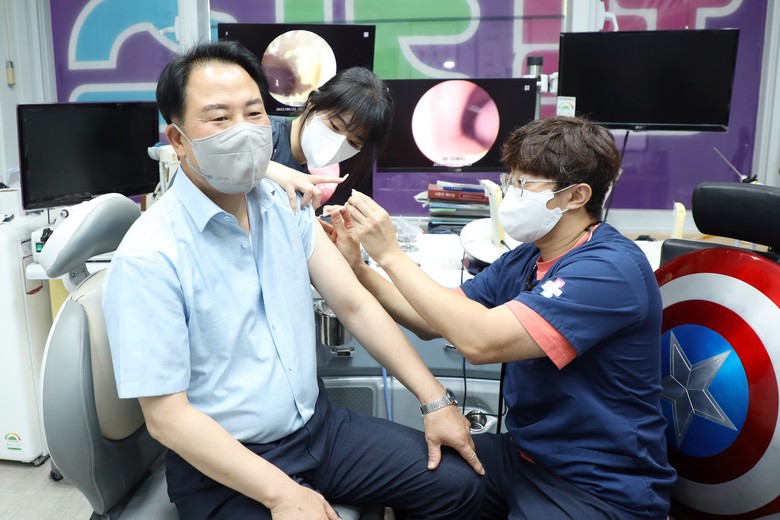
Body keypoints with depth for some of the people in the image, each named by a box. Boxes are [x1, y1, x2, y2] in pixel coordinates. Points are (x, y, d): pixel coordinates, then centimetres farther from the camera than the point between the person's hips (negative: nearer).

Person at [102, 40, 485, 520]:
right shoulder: (148, 257, -19)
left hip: (318, 423, 5)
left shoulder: (285, 204, -1)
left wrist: (435, 401, -4)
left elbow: (354, 304, -1)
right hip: (224, 468, -5)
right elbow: (166, 416, -18)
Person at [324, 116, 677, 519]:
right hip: (525, 455, 7)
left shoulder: (611, 268, -23)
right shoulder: (524, 261, 4)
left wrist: (390, 254, -24)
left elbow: (480, 340, -31)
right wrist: (357, 265, -8)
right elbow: (433, 323, 4)